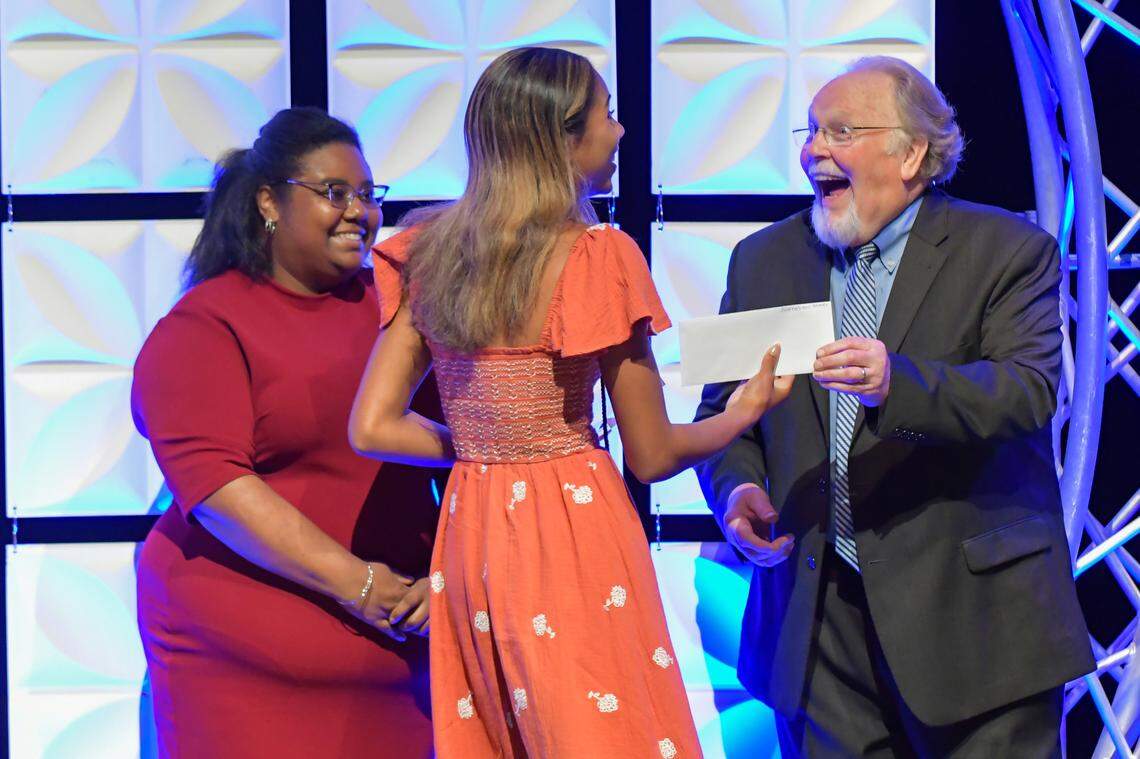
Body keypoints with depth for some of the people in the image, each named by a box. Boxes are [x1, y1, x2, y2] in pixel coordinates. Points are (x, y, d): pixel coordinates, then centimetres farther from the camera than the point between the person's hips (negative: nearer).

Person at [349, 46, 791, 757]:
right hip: (572, 532, -6)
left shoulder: (433, 254, 4)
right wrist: (744, 413, 12)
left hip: (470, 537, 6)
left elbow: (374, 428, 2)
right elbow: (652, 456, -6)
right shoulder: (597, 257, -12)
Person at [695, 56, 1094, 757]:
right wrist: (737, 486, -8)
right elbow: (724, 409, 14)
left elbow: (1030, 390, -16)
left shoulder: (1008, 251, -2)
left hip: (970, 612, -3)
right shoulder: (763, 260, 13)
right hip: (817, 614, 4)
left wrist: (899, 383, -33)